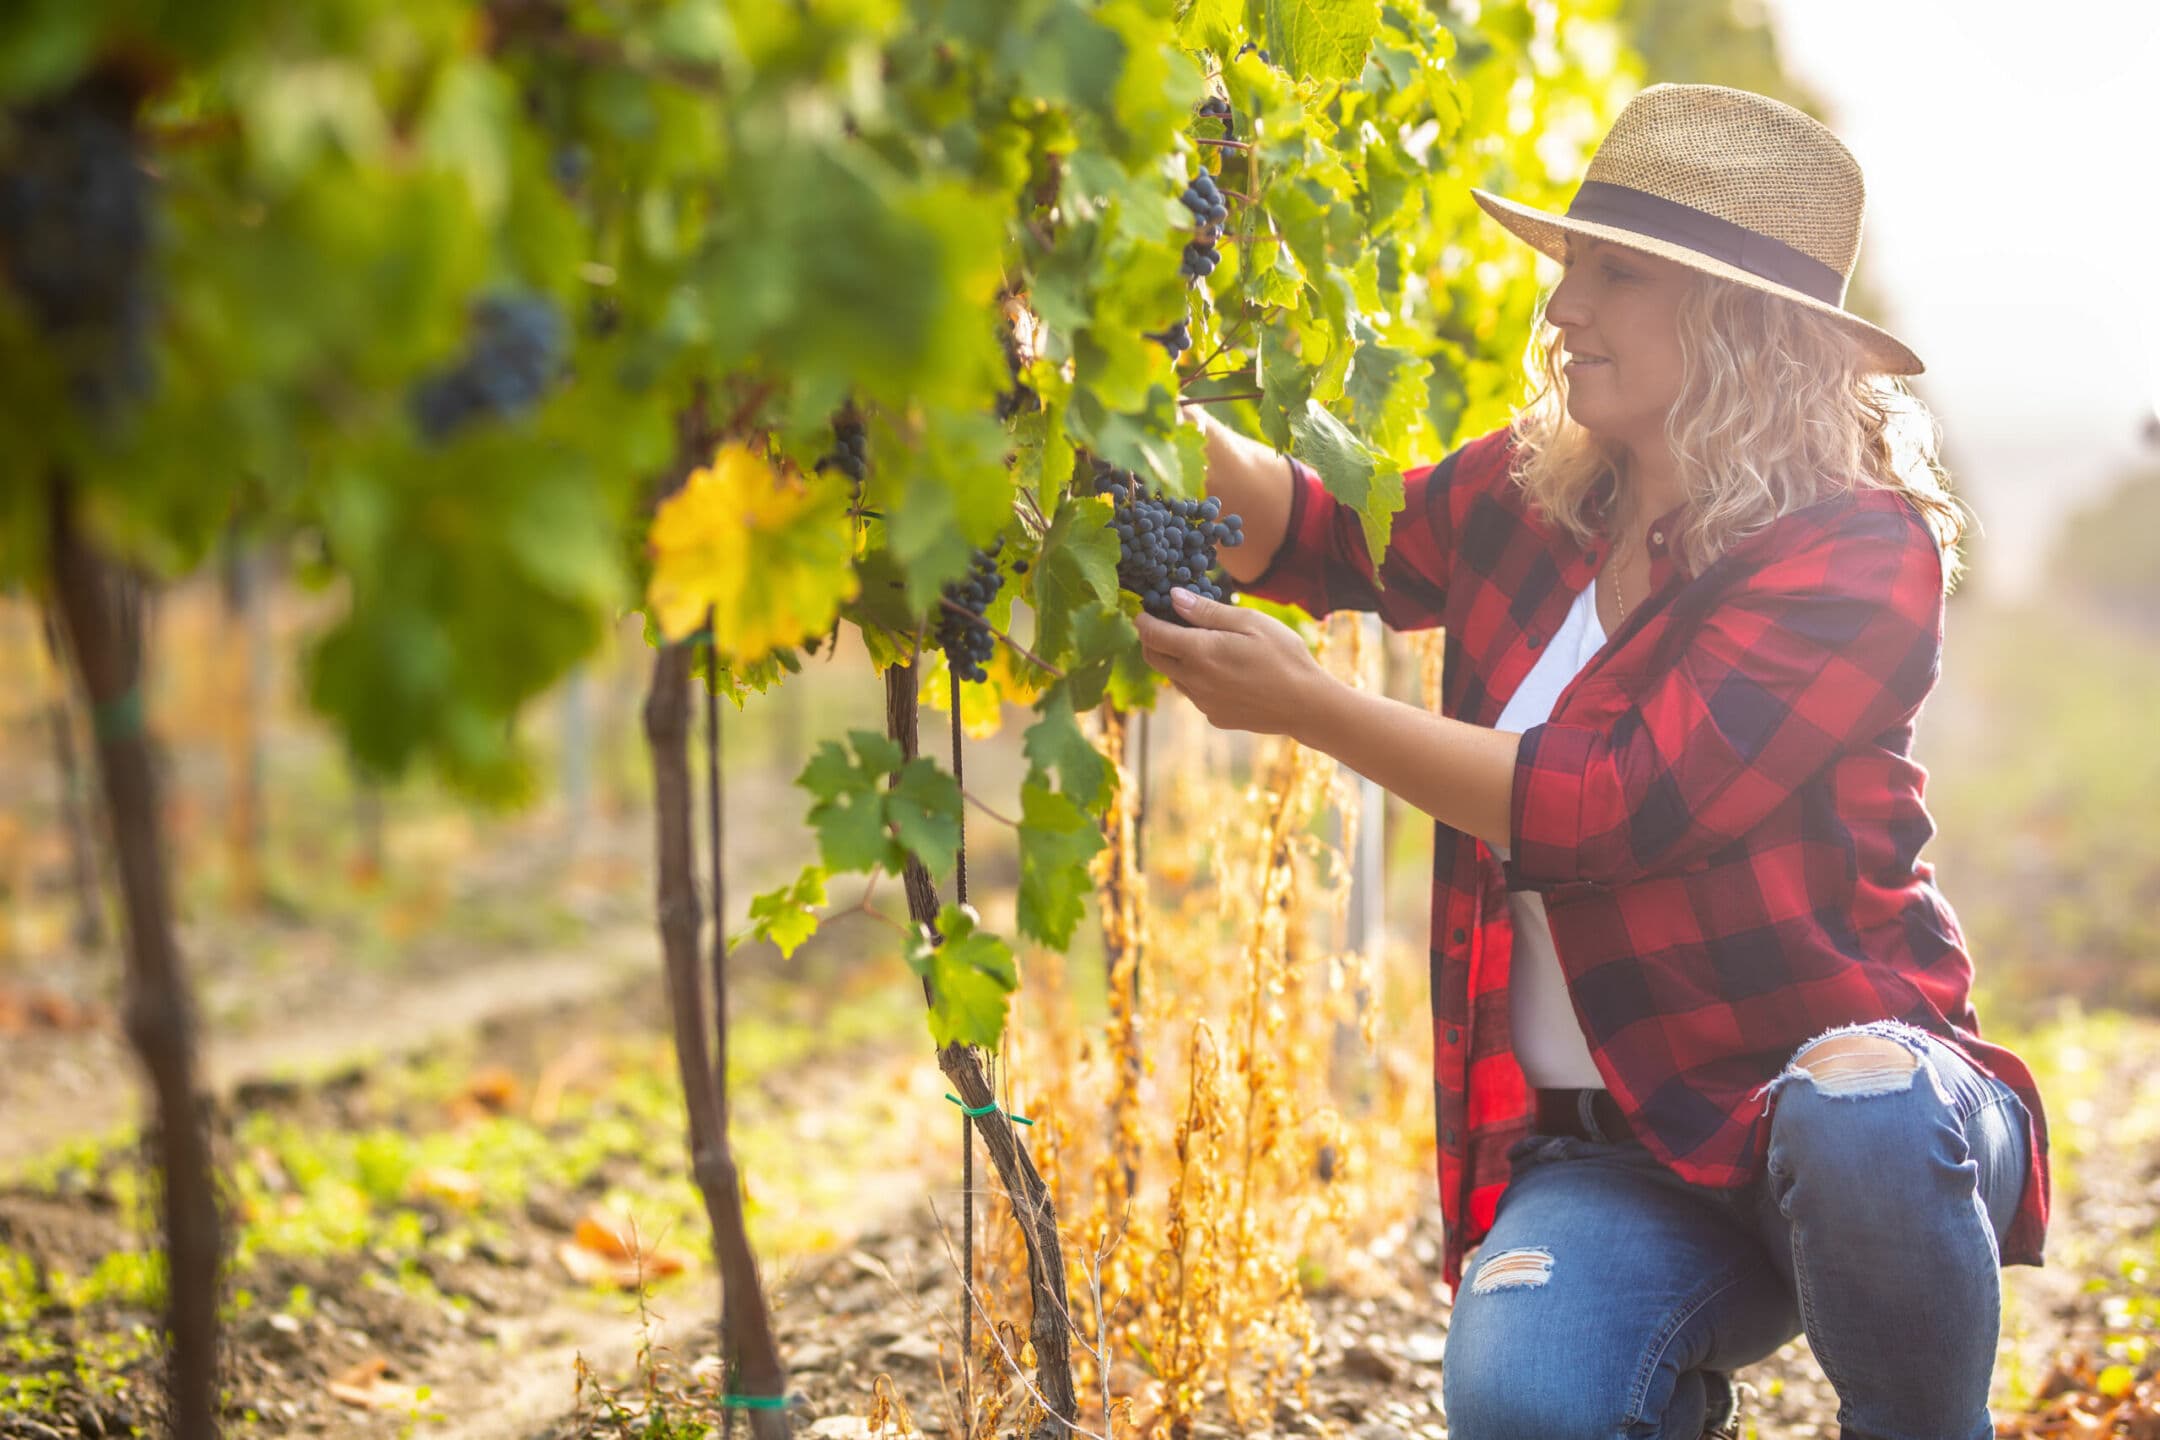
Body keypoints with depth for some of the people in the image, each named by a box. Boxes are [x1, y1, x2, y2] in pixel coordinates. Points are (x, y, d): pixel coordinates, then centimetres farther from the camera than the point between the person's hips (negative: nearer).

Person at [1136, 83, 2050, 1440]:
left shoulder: (1859, 556, -13)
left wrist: (1305, 702, -19)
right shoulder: (1531, 494, 6)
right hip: (1603, 1149, 3)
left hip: (1854, 1061, -3)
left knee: (1861, 1116, -40)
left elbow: (1609, 806, -21)